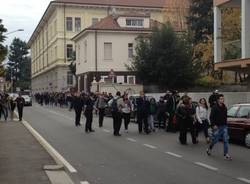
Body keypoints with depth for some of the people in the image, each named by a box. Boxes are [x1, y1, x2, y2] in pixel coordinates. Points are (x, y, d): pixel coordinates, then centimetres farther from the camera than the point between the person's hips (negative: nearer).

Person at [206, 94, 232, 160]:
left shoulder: (225, 108, 7)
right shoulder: (214, 108, -10)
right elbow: (211, 117, -11)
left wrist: (226, 123, 11)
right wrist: (213, 125, -16)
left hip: (224, 126, 5)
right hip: (217, 126, -5)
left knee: (226, 140, -3)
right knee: (215, 140, 5)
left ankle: (226, 154, 1)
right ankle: (209, 148, 33)